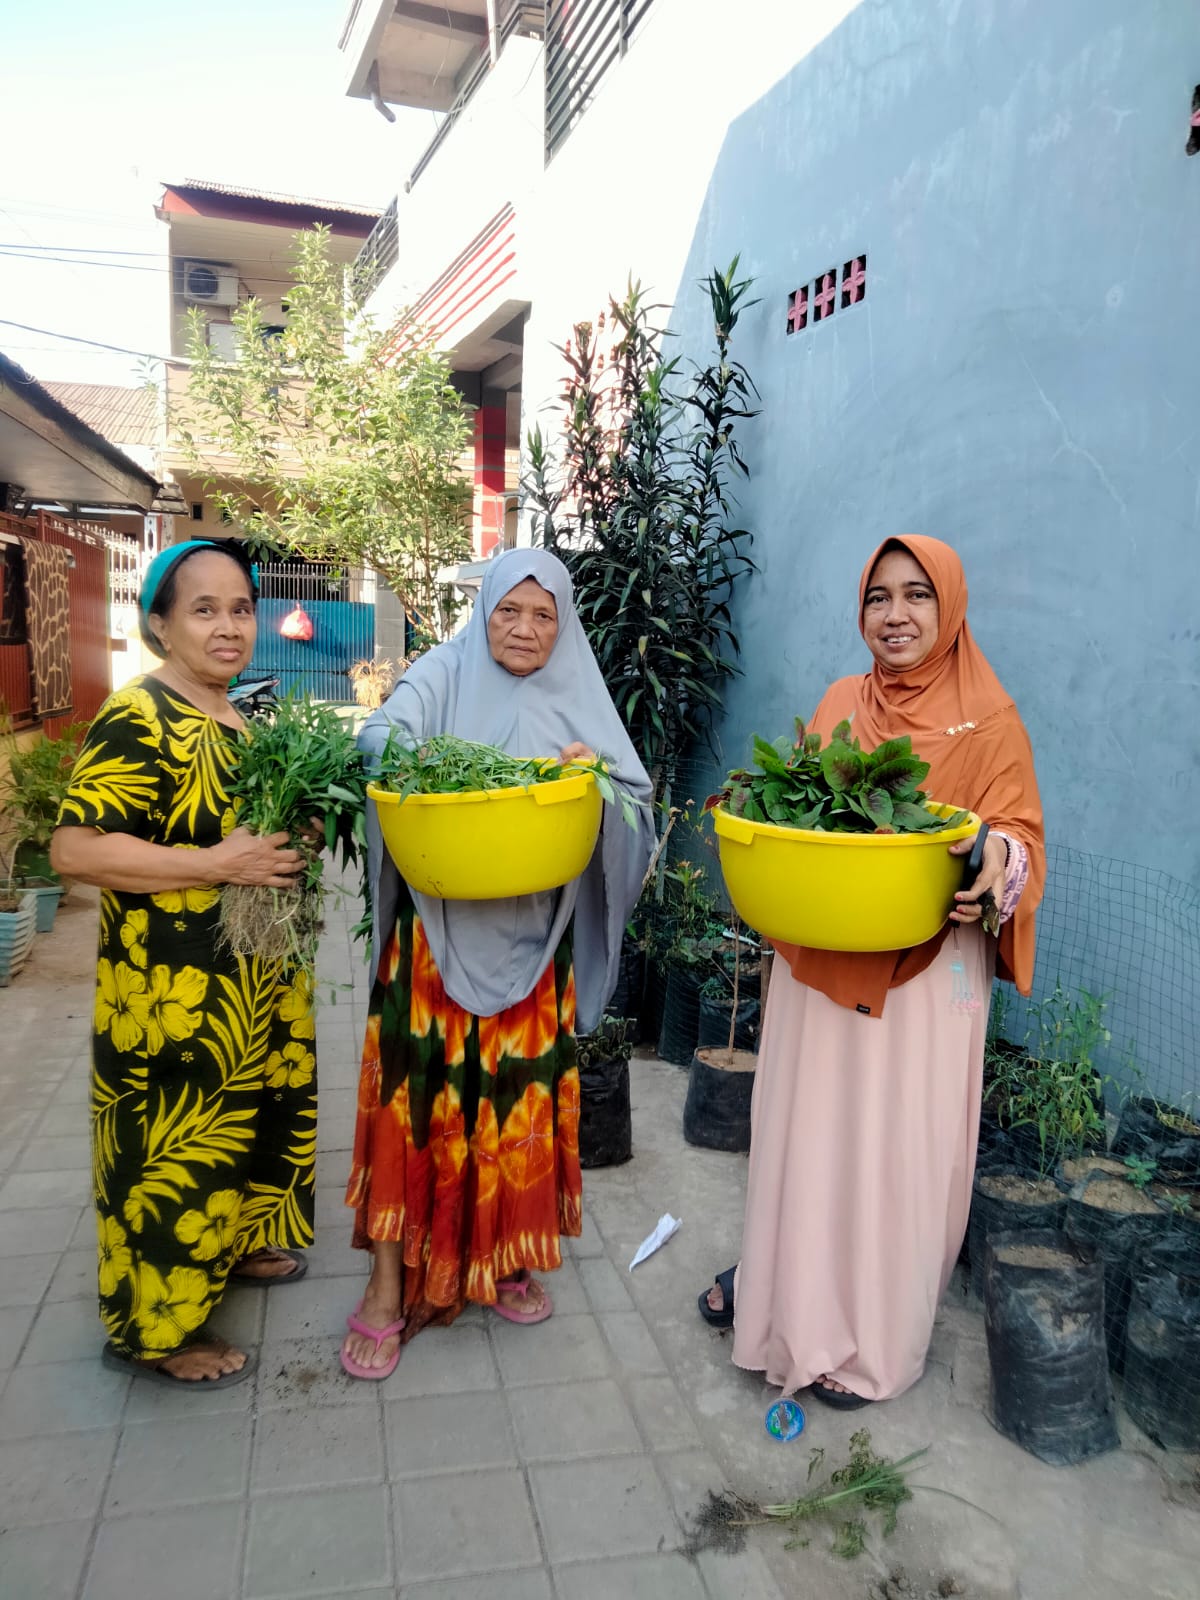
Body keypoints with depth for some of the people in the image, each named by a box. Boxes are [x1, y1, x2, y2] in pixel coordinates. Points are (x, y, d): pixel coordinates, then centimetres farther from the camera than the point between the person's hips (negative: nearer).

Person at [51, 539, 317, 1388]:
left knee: (255, 1117, 22)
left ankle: (235, 1246, 44)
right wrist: (215, 864, -26)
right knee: (177, 1149, 4)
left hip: (256, 980, 9)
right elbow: (75, 849, -24)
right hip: (176, 993, -9)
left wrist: (294, 840, 4)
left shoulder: (237, 719, 10)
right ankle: (159, 1328, 23)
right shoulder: (137, 719, -17)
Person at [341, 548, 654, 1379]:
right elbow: (381, 736, -17)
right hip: (438, 935, -2)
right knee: (418, 1095, 0)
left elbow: (638, 802, 3)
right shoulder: (444, 675, 1)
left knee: (519, 1096, 11)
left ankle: (504, 1257, 32)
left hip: (533, 942, 3)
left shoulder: (578, 702, 8)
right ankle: (391, 1287, 14)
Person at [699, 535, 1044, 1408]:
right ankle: (787, 1289, 37)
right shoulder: (842, 703, 9)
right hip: (818, 959, 5)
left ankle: (873, 1341, 25)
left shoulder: (988, 720, -5)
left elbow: (1021, 834, -5)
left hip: (924, 969, -4)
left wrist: (999, 855, -27)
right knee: (803, 1128, 15)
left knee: (896, 1144, 5)